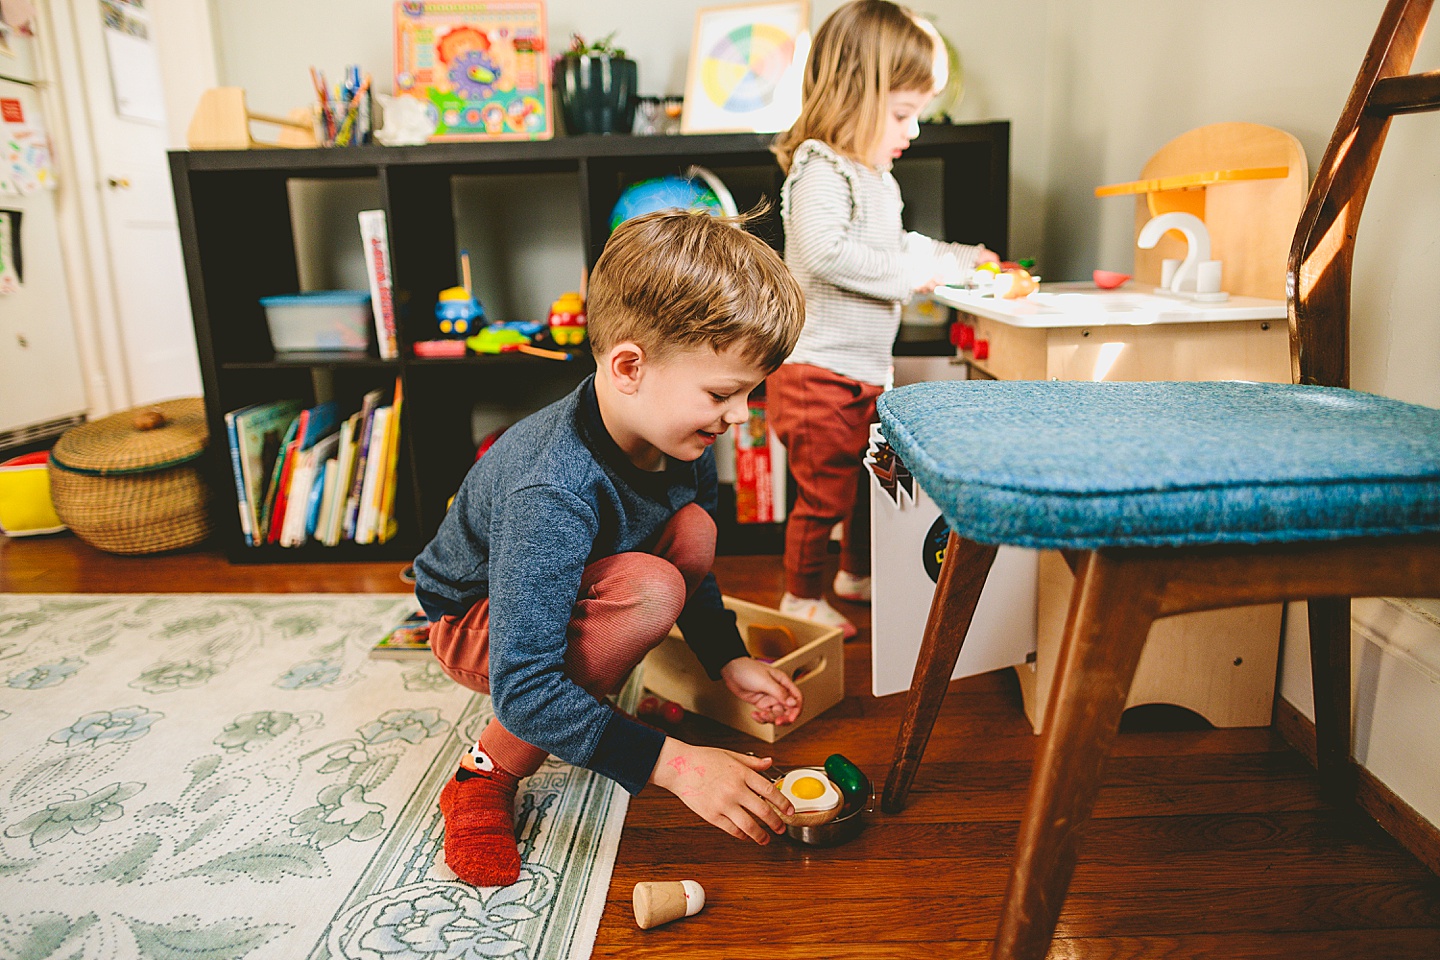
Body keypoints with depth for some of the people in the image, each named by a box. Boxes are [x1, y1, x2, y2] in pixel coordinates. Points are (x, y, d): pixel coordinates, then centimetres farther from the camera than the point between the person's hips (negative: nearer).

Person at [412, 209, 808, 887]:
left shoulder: (680, 439, -15)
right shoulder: (553, 492, -39)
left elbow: (692, 568, 5)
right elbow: (521, 689, -38)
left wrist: (728, 660, -6)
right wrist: (671, 762, -38)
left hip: (575, 593, 7)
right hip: (477, 624, -7)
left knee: (693, 529, -16)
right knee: (648, 589, -33)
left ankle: (586, 692, 1)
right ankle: (487, 774, -14)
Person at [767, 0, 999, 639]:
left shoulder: (879, 179, 16)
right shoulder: (820, 169, -16)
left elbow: (897, 246, 31)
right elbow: (826, 251, -33)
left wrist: (954, 258, 21)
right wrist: (908, 272, -24)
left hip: (866, 371, 10)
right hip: (818, 372, -10)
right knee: (825, 491, 0)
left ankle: (857, 573, 42)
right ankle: (802, 596, 19)